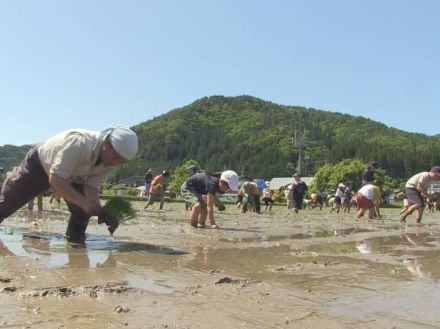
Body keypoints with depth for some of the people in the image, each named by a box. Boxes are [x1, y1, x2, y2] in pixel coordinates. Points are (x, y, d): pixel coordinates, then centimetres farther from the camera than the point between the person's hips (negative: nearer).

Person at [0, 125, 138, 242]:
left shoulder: (109, 162, -24)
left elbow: (92, 186, -23)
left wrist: (100, 211, -41)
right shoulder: (78, 143, -46)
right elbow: (55, 179, -47)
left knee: (82, 211, -15)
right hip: (39, 163, -5)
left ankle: (74, 239, 5)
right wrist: (85, 203, -53)